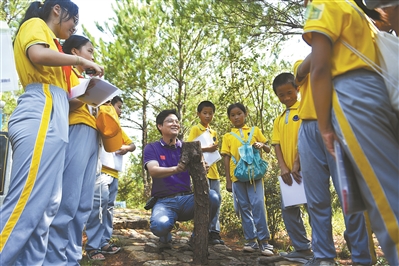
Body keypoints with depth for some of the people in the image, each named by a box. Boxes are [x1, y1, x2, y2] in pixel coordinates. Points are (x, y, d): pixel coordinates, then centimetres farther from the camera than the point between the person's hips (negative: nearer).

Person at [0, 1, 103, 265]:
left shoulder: (50, 42, 31)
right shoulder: (35, 25, 9)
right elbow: (37, 55, -15)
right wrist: (80, 61, -4)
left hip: (52, 119, 9)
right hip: (39, 117, -9)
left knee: (46, 204, 4)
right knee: (26, 204, -15)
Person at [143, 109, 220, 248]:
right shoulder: (151, 148, 3)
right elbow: (153, 171, -16)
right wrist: (175, 169, -36)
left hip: (187, 198, 3)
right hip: (164, 201, -3)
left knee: (212, 196, -27)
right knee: (159, 225, -36)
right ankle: (165, 237, 6)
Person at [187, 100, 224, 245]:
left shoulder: (213, 132, 19)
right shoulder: (195, 129, -1)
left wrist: (214, 150, 2)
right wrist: (207, 149, -20)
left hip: (213, 171, 7)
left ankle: (214, 232, 17)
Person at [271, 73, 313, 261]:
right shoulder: (279, 119, 17)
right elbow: (277, 144, 8)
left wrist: (297, 163, -19)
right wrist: (283, 167, -6)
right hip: (289, 171, 7)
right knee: (288, 209, 8)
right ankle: (303, 248, 18)